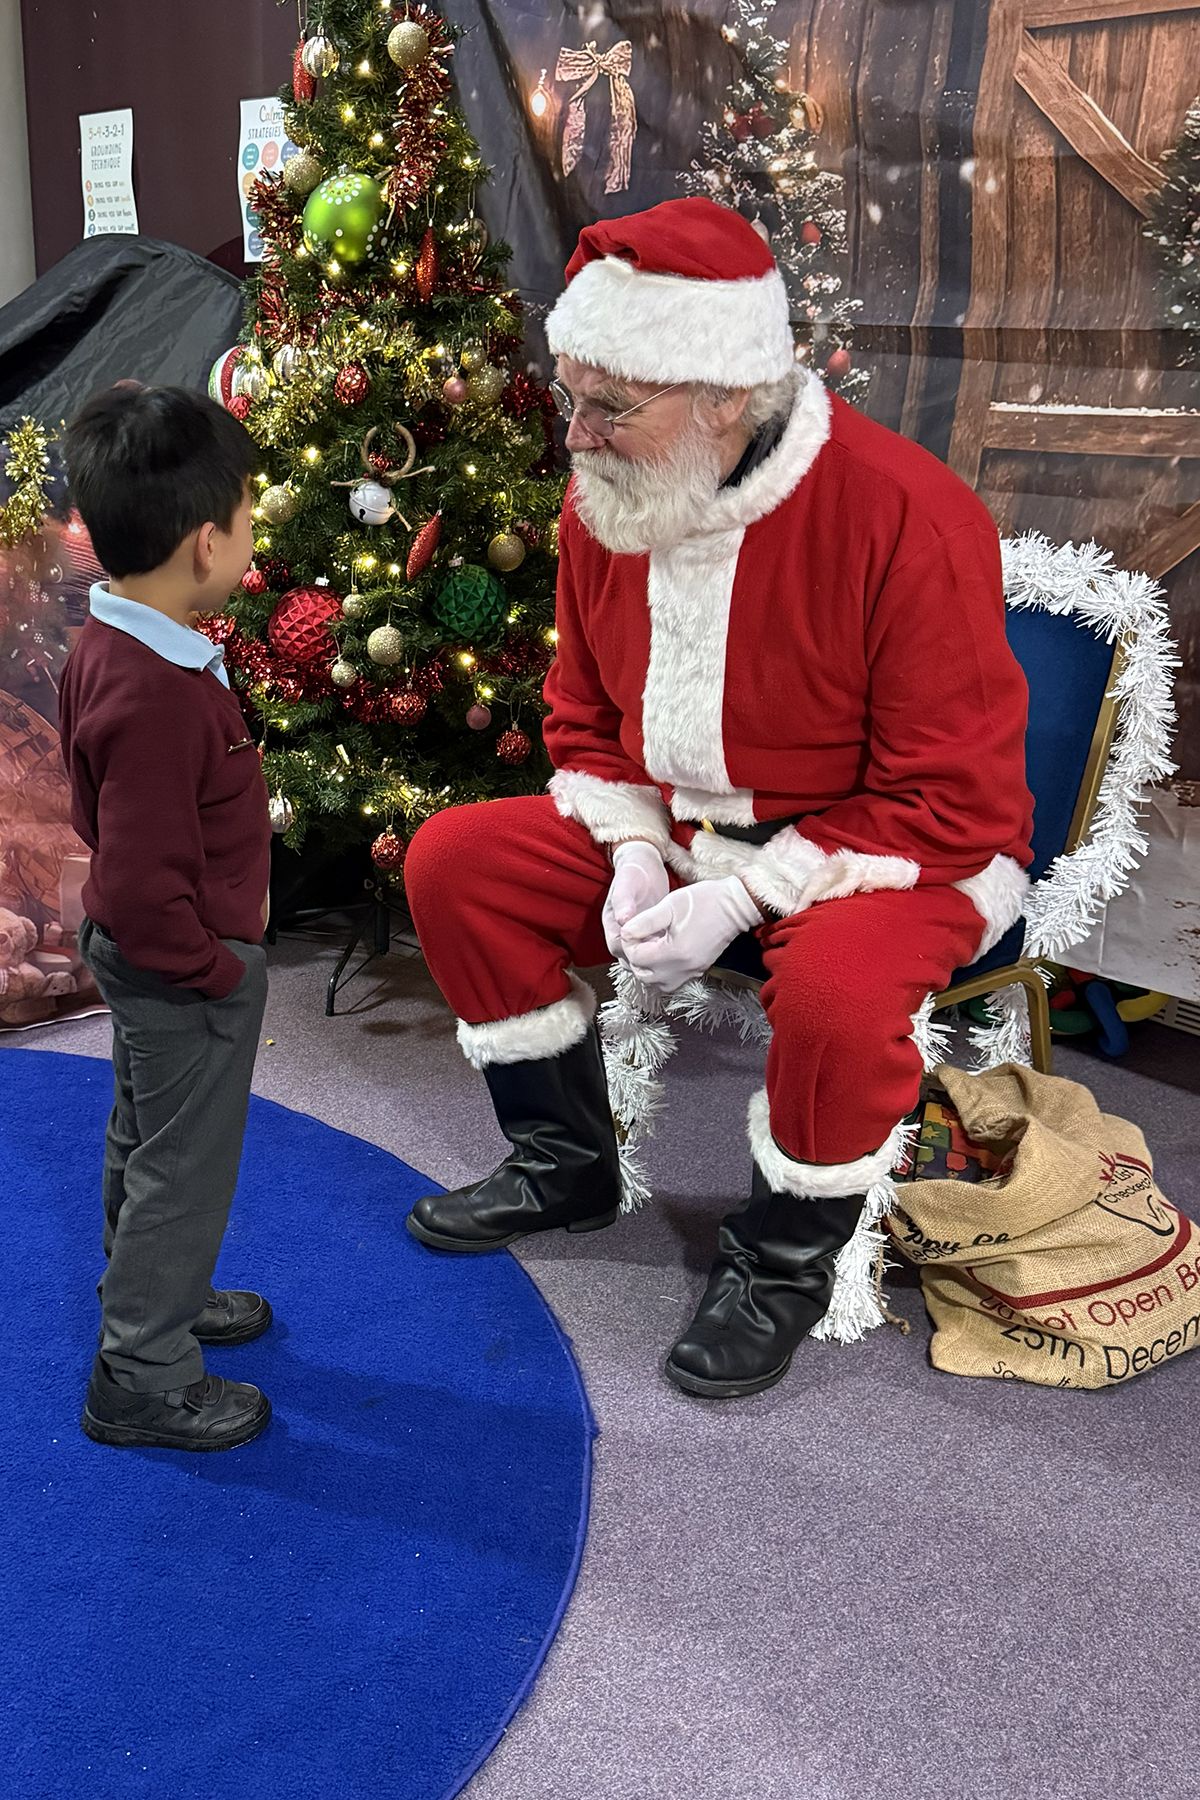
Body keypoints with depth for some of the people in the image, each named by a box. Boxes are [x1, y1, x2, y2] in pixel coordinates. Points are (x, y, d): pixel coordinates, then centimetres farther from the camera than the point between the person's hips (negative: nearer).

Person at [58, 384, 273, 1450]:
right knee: (184, 1170, 7)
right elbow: (143, 892, -32)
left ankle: (153, 1298, 47)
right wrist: (214, 968, -17)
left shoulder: (109, 644, -2)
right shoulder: (158, 698, -33)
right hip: (181, 970, -10)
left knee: (146, 1144, 26)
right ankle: (141, 1382, 24)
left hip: (145, 957, 10)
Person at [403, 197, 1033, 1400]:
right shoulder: (606, 503, -4)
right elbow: (585, 720, 10)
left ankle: (783, 1260, -6)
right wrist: (636, 858, -9)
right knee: (455, 863, -4)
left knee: (838, 986, -38)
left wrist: (741, 897, -25)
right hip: (678, 830, 7)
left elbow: (950, 802, -23)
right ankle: (567, 1168, 14)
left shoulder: (907, 519, -25)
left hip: (899, 852, -6)